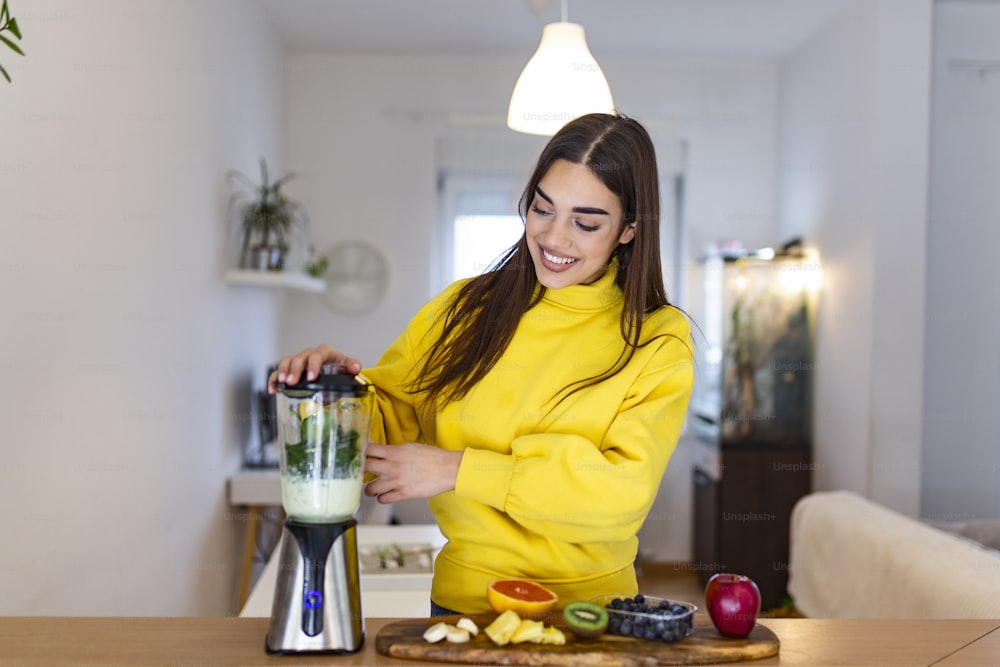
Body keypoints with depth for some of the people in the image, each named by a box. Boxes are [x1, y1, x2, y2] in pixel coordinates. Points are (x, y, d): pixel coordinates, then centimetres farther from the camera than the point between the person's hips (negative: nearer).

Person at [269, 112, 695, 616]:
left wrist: (457, 469, -16)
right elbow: (389, 419, 12)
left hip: (589, 607, -1)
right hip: (463, 601, 2)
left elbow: (625, 491, -13)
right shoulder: (463, 310, 7)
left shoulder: (658, 341, -1)